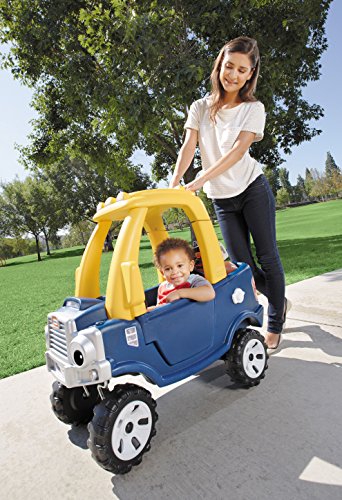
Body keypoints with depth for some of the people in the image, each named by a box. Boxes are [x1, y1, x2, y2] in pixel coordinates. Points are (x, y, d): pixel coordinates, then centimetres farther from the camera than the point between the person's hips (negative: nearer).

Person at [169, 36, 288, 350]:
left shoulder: (253, 108, -1)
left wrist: (199, 181, -29)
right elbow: (189, 147, -7)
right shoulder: (201, 108, 7)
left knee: (267, 257, 0)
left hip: (252, 188, -2)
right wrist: (174, 183, -25)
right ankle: (280, 301, 32)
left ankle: (275, 324, 20)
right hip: (221, 198, 2)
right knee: (243, 265, 2)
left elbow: (238, 150, -17)